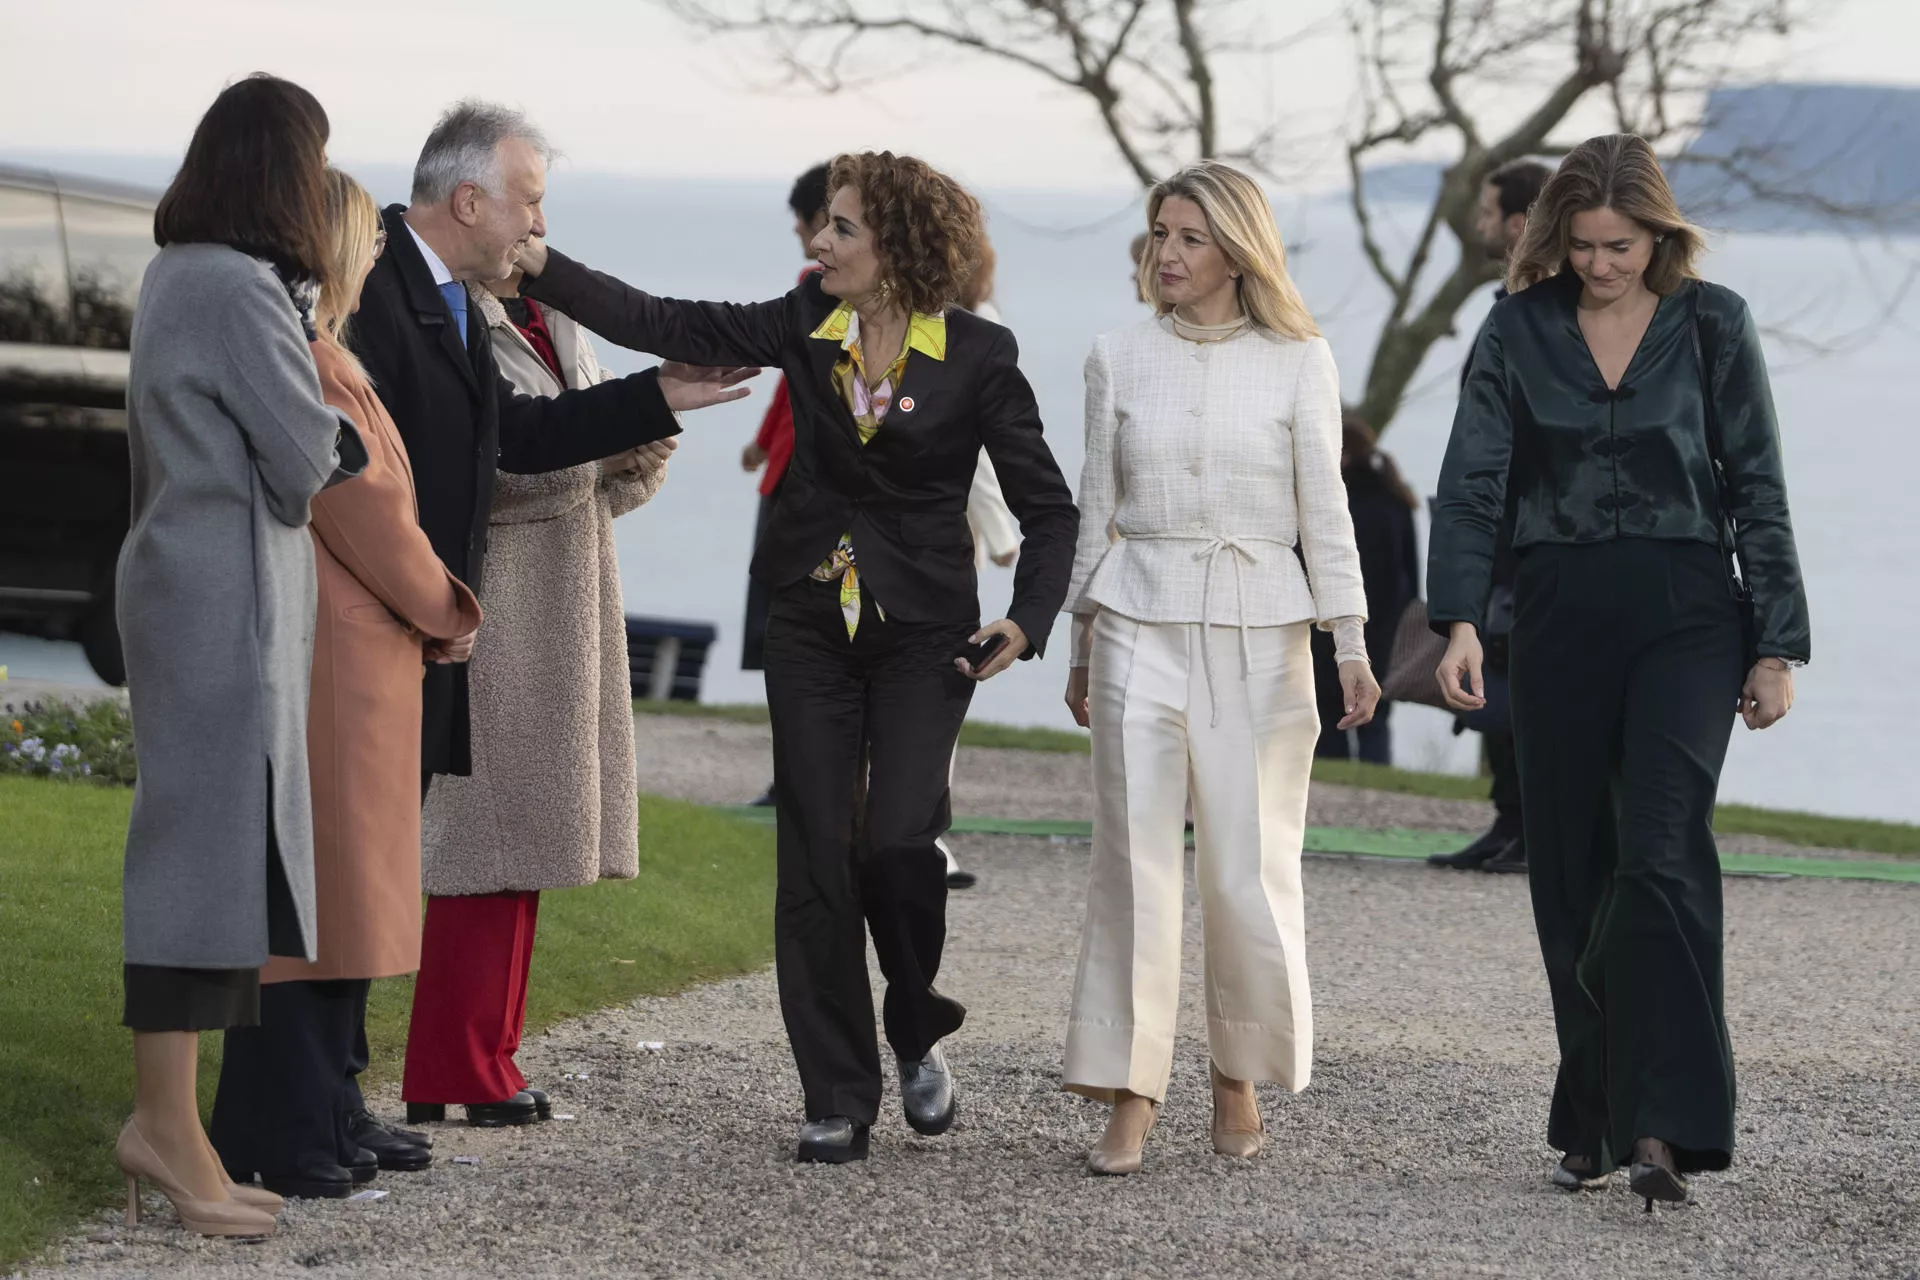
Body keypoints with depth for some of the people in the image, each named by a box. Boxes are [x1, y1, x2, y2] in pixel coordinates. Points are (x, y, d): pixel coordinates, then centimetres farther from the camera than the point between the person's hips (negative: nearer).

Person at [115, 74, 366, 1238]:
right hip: (230, 591, -10)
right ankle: (168, 1123, -9)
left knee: (211, 851, 10)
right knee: (215, 845, -8)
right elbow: (309, 461, -14)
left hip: (187, 578, 10)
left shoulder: (177, 275, 12)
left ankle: (170, 1119, 12)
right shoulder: (244, 292, -17)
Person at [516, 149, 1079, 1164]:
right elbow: (667, 326, 1)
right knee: (815, 852, 0)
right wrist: (541, 268, -6)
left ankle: (918, 1032, 12)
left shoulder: (977, 357, -8)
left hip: (923, 630, -3)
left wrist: (1028, 619, -16)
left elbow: (1047, 506, -3)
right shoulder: (806, 327, 1)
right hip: (812, 619, 3)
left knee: (896, 839, -16)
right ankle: (839, 1098, 7)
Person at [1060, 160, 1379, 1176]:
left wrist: (1351, 646, -3)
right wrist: (1081, 646, 13)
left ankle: (1238, 1081, 17)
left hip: (1260, 630, -1)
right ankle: (1129, 1097, -3)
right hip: (1142, 624, 1)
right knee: (1136, 859, -5)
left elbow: (1323, 510, 3)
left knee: (1251, 870, 0)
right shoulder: (1119, 358, 6)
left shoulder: (1299, 362, 2)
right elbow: (1096, 508, 12)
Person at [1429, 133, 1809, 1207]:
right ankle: (1595, 1124, 16)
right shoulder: (1521, 330, 4)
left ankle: (1663, 1126, -20)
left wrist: (1777, 646, -1)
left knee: (1661, 854, -17)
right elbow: (1473, 484, 0)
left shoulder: (1713, 325, 0)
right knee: (1573, 875, 6)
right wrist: (1461, 620, -13)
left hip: (1685, 614, -3)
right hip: (1561, 617, 3)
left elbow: (1758, 491, 3)